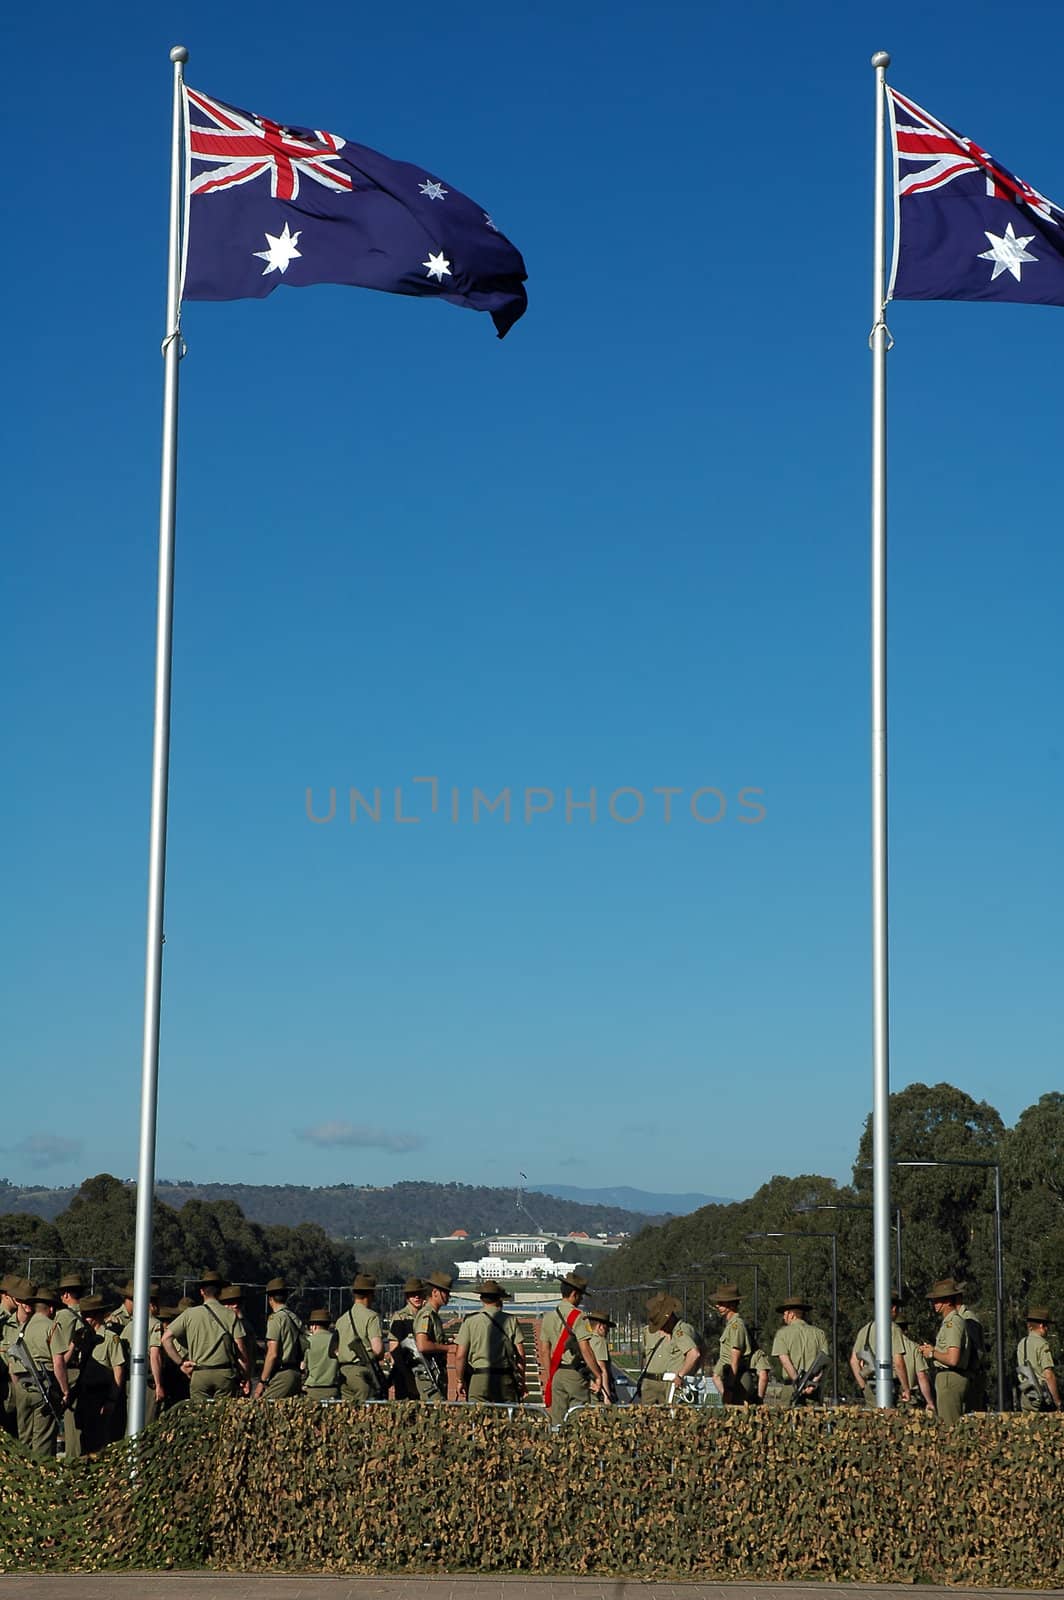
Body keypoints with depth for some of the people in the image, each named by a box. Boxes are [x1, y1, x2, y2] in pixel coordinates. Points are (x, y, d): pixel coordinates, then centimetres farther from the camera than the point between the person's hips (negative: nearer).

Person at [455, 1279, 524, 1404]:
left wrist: (460, 1380, 8)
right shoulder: (511, 1321, 3)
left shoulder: (470, 1320, 0)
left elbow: (461, 1356, -3)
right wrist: (521, 1381, 11)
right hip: (506, 1379, 1)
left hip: (478, 1379, -1)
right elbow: (521, 1355, 1)